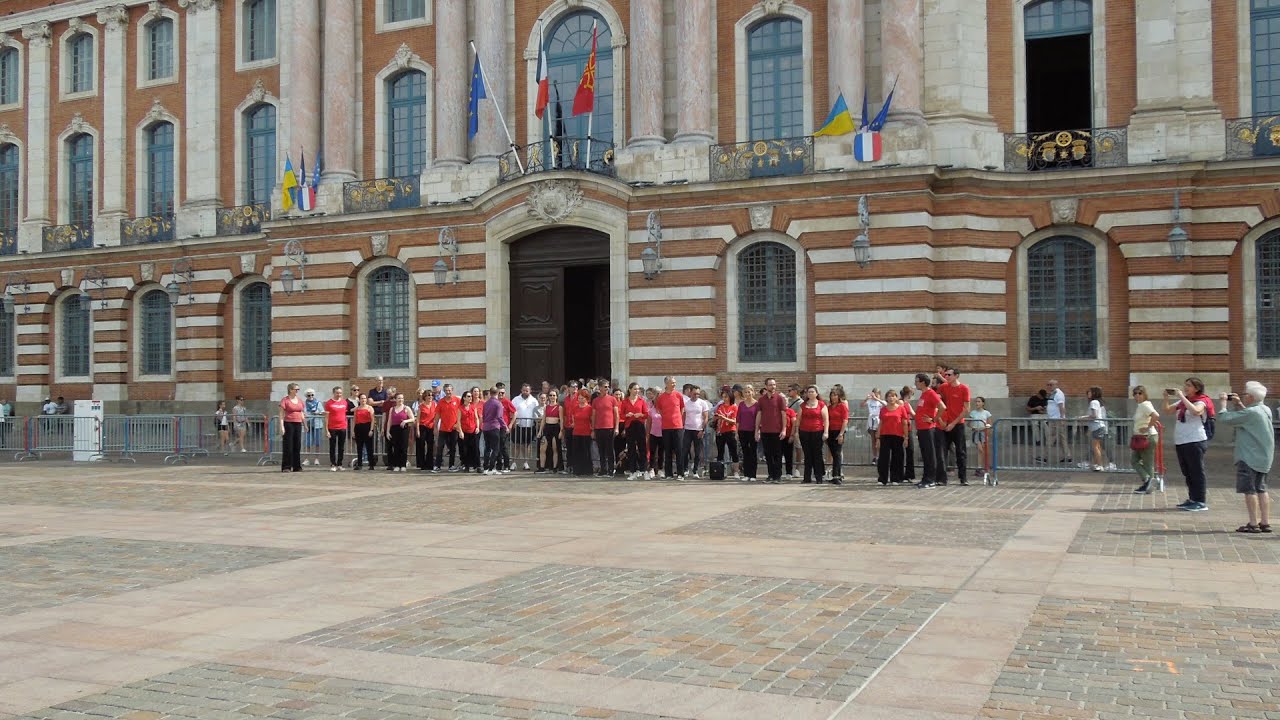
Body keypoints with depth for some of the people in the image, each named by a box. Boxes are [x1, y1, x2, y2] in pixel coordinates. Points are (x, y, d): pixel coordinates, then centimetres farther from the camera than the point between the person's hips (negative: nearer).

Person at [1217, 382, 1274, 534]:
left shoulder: (1250, 413, -20)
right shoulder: (1265, 410, 8)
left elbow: (1224, 418, -20)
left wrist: (1224, 401, -6)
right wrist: (1239, 404, 16)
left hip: (1249, 458, -9)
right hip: (1264, 458, 9)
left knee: (1249, 490, -4)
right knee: (1261, 489, 13)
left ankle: (1253, 524, -4)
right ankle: (1265, 522, 15)